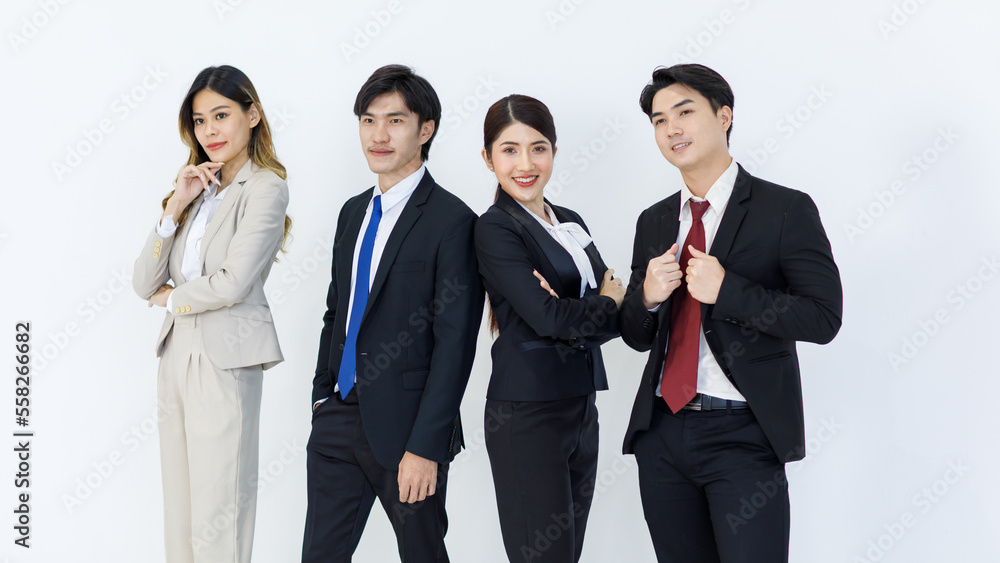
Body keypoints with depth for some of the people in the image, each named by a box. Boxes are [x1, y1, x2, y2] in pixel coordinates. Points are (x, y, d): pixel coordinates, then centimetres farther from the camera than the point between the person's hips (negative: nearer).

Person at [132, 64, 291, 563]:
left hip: (225, 359, -7)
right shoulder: (200, 190, 14)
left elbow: (233, 283, -18)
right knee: (178, 516, 11)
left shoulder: (265, 187, -6)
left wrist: (171, 297, 0)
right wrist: (175, 208, -3)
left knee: (217, 520, -2)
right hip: (176, 354, 7)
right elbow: (144, 283, 8)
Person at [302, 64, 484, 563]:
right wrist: (322, 394, 13)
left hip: (403, 426, -6)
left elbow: (454, 344, -15)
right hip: (338, 418, 6)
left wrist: (425, 447, -18)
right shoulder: (353, 212, 12)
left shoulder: (451, 221, -12)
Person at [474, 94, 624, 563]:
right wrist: (606, 304, -1)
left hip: (581, 408, 7)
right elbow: (545, 317, -17)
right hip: (527, 414, -7)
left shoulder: (572, 224, 14)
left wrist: (572, 314, -14)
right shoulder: (495, 229, -8)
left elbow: (616, 311, 6)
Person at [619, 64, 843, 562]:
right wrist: (648, 296, -7)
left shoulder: (785, 211, -4)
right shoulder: (653, 222, 13)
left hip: (743, 434, -5)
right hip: (662, 432, 5)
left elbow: (823, 319, -11)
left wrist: (726, 290, -19)